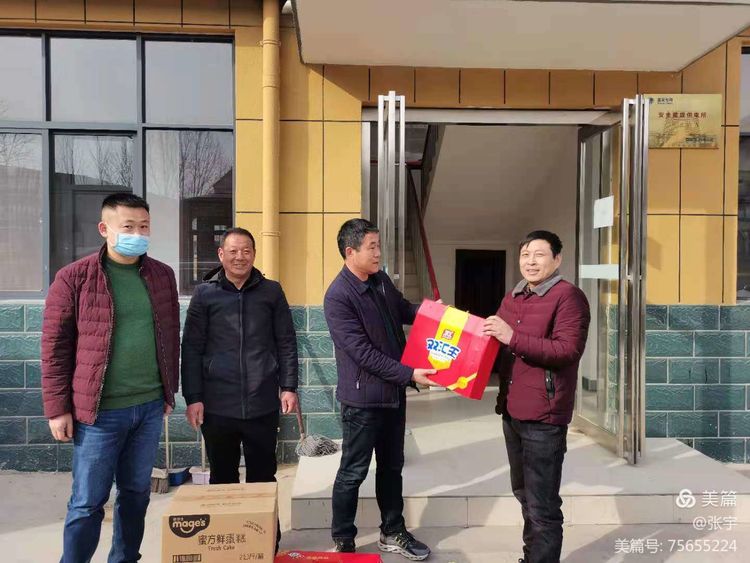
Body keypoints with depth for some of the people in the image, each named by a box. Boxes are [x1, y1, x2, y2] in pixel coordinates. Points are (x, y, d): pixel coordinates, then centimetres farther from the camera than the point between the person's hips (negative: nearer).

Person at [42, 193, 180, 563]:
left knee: (136, 494, 16)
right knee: (87, 503, 6)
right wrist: (57, 409, -6)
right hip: (99, 411, -4)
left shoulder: (162, 275, 5)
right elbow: (55, 347, -5)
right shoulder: (73, 278, -7)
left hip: (149, 407, 4)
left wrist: (168, 393, 11)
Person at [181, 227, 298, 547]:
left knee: (263, 478, 12)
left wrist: (289, 386, -1)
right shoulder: (205, 294, 2)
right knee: (223, 479, 13)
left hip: (262, 404, 1)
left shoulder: (272, 291, 4)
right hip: (218, 405, 0)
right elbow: (191, 349, 0)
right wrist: (193, 397, -4)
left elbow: (286, 343, 5)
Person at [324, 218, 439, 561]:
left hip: (393, 392, 8)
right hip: (363, 398, -8)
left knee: (392, 467, 19)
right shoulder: (338, 297, -21)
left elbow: (403, 311, 21)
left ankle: (393, 534, 37)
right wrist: (410, 375, -24)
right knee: (353, 472, 8)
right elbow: (363, 353, -23)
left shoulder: (381, 281, 4)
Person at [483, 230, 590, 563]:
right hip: (512, 411, 9)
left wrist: (513, 338, -26)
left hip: (543, 416, -8)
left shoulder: (568, 296, -11)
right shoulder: (512, 298, 13)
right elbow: (498, 345, 24)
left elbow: (567, 350, -22)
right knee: (524, 495, 23)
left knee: (542, 506, -1)